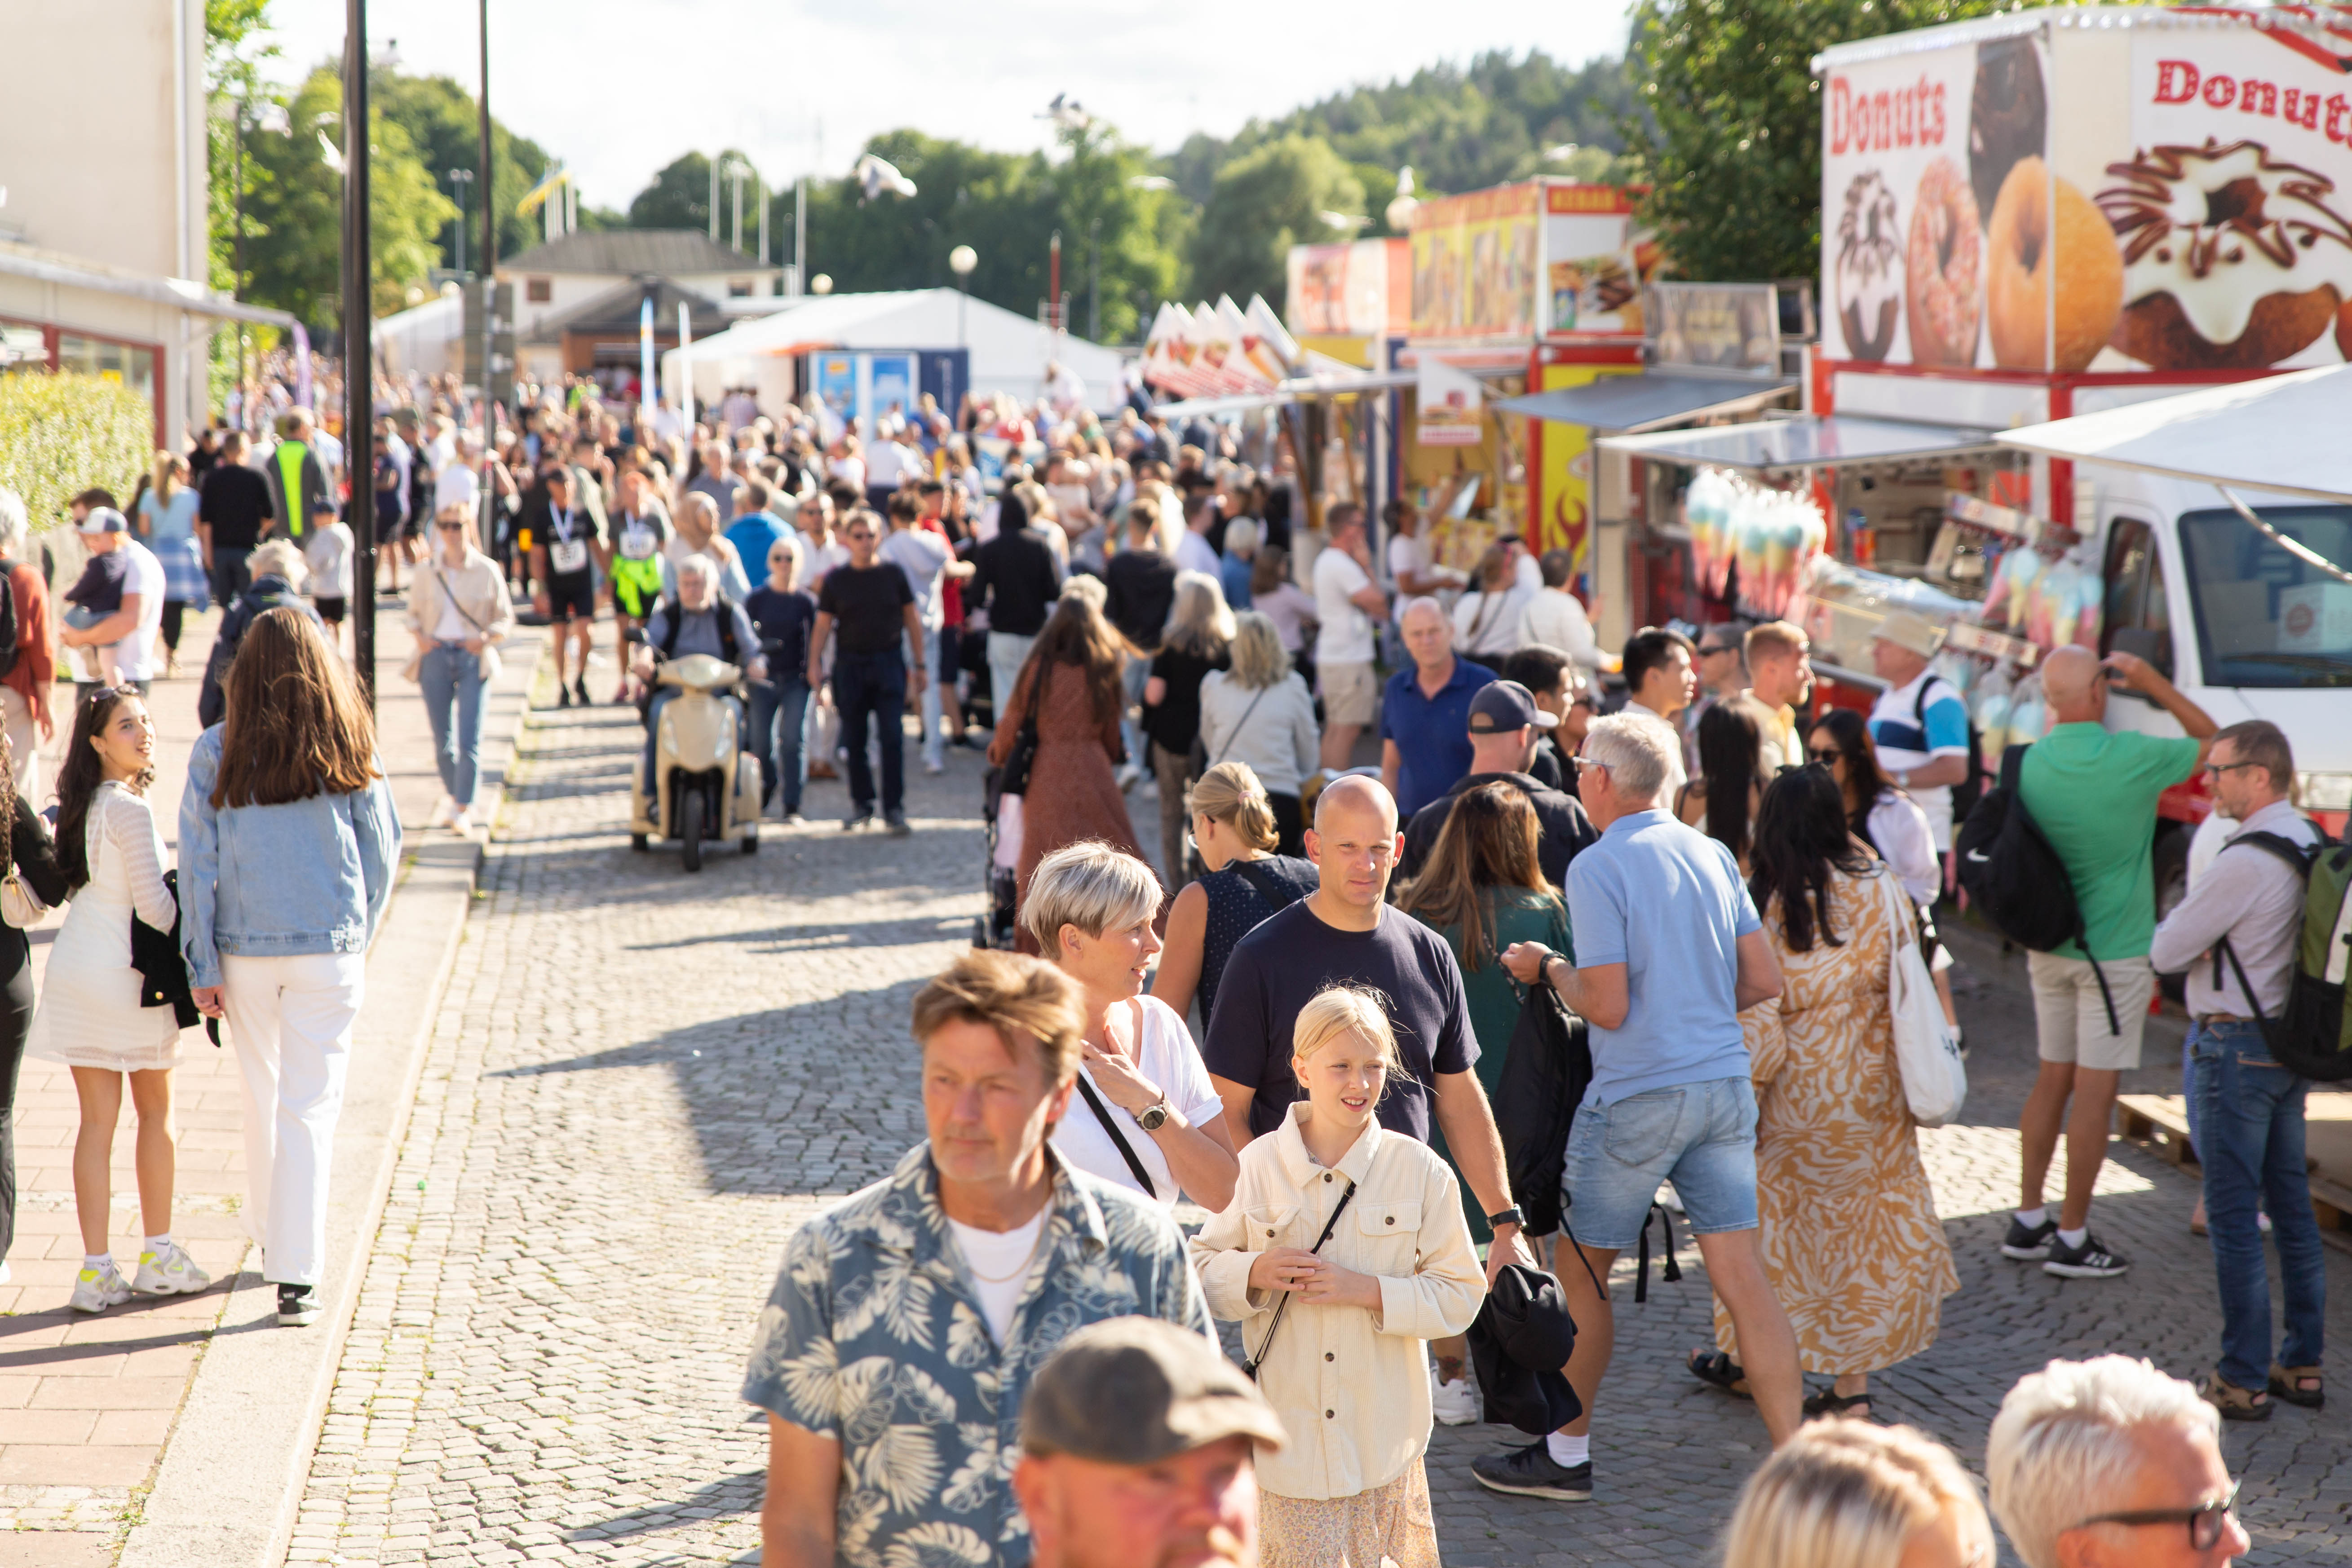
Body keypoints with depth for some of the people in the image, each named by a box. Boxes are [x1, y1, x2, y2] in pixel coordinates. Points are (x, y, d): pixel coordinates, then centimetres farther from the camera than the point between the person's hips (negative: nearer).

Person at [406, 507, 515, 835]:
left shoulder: (487, 571, -1)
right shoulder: (426, 573, 6)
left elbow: (505, 619, 5)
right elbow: (414, 612, 17)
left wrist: (487, 637, -13)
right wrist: (419, 636, -2)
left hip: (473, 658, -2)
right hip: (435, 657, 2)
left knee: (469, 740, -10)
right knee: (442, 739, 7)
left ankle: (463, 809, -6)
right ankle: (451, 794, 30)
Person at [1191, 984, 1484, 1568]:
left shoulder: (1421, 1172, -2)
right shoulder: (1258, 1166, -2)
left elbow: (1460, 1295, -2)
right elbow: (1202, 1267, 7)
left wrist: (1367, 1290, -15)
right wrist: (1254, 1273, -14)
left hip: (1382, 1430, 0)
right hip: (1289, 1430, 0)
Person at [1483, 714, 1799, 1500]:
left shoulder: (1599, 867, -12)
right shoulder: (1713, 855, 7)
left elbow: (1608, 1006, -15)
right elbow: (1764, 981, 8)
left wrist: (1549, 969, 2)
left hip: (1639, 1095, -6)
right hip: (1726, 1084, 6)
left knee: (1581, 1270, 11)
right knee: (1742, 1273, 3)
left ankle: (1566, 1455, 22)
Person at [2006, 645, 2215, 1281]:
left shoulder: (2031, 762, -4)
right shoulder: (2132, 757, -16)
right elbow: (2214, 743, 1)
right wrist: (2155, 685, 4)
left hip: (2048, 947, 6)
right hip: (2113, 952, -5)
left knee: (2052, 1079, 16)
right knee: (2095, 1090, 0)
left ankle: (2028, 1221, 21)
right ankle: (2072, 1240, 3)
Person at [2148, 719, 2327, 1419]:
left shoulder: (2246, 861, -22)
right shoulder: (2311, 843, 7)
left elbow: (2165, 952, -16)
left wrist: (2175, 927, 4)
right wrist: (2211, 941, 1)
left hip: (2236, 1046, -9)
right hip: (2291, 1044, 9)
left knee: (2233, 1215, -2)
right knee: (2291, 1205, 15)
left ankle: (2242, 1381, 1)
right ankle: (2302, 1365, 22)